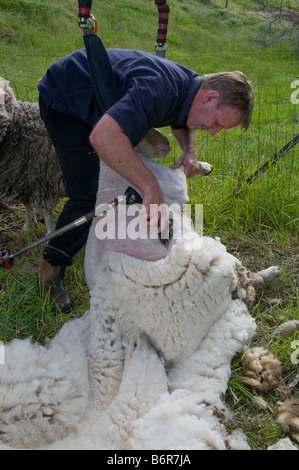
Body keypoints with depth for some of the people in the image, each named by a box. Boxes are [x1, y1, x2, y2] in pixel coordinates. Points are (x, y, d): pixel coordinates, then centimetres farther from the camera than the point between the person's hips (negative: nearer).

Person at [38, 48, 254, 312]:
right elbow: (103, 137, -53)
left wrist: (189, 151, -7)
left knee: (124, 176, 12)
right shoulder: (159, 90, -38)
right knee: (88, 194, -13)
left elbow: (181, 122, 15)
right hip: (63, 100, -9)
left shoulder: (190, 85, -8)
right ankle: (52, 267, 5)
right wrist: (151, 188, -52)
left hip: (90, 102, 9)